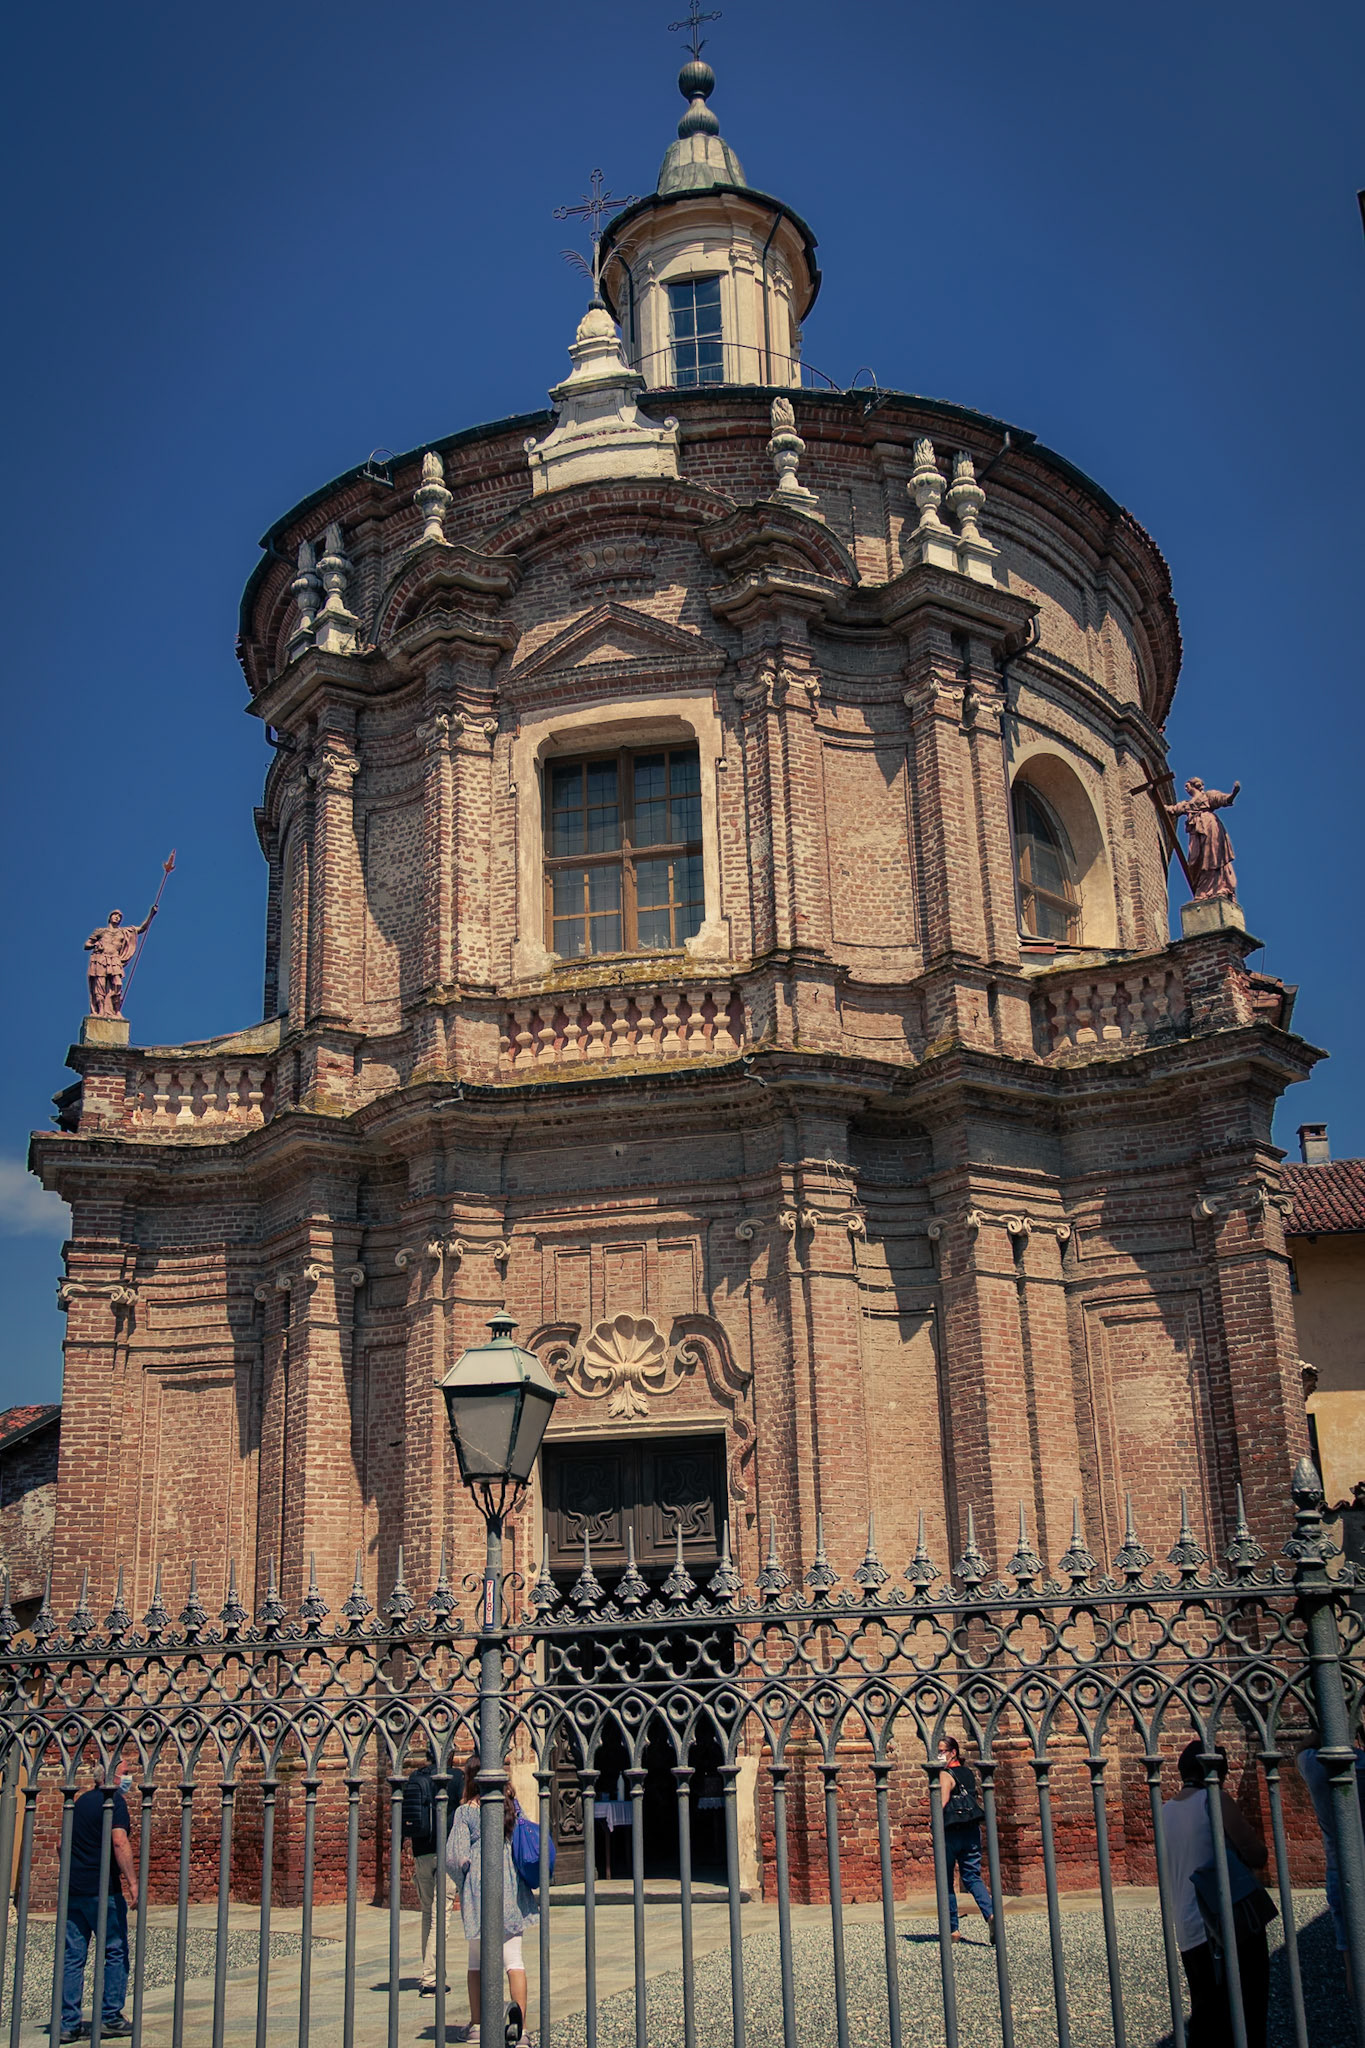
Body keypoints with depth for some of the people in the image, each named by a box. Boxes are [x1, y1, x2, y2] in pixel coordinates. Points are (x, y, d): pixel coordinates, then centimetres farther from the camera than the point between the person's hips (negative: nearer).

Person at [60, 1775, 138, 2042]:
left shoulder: (80, 1801, 14)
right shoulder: (115, 1801, -8)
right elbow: (119, 1842, -19)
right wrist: (132, 1881, -17)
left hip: (72, 1890, 7)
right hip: (103, 1889, -6)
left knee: (72, 1957, 7)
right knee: (116, 1952, 5)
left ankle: (68, 2023, 7)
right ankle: (110, 2017, 6)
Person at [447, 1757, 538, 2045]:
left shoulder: (465, 1811, -5)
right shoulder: (512, 1804, 4)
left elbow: (456, 1857, -9)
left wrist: (465, 1885, 9)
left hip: (479, 1889, -2)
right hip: (511, 1890, 2)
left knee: (477, 1961, 14)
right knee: (514, 1959, 2)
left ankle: (476, 2024, 18)